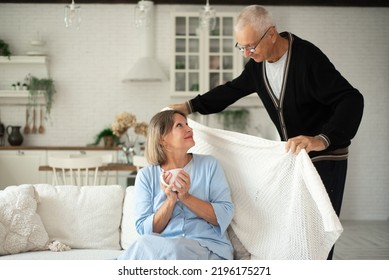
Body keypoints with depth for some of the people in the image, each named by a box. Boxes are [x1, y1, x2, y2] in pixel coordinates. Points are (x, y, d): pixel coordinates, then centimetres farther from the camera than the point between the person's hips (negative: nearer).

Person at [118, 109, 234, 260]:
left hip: (208, 248, -1)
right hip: (160, 248, 1)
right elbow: (144, 229, -1)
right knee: (146, 243, -36)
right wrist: (170, 200, -15)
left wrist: (186, 197, -14)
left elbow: (225, 215, -2)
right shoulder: (146, 175, 7)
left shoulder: (209, 164, 6)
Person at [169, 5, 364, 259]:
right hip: (293, 153, 7)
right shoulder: (258, 64, -2)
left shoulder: (307, 57, -25)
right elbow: (232, 90, 17)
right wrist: (190, 106, 8)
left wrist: (322, 140, -47)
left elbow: (352, 99, -32)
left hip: (325, 157, -7)